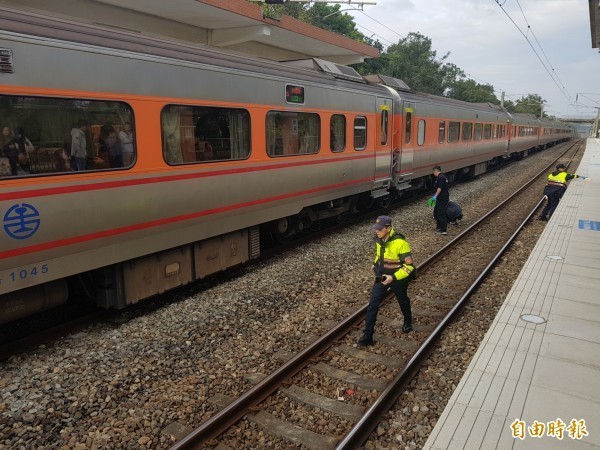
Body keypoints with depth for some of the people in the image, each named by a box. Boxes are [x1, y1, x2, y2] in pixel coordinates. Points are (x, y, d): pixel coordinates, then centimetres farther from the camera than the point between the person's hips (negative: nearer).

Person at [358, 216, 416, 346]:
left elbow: (409, 265, -26)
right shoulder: (379, 239, -9)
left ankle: (408, 322, 53)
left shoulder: (400, 243, -30)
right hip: (381, 276, 5)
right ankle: (368, 336, 2)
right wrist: (375, 264, 7)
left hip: (398, 278, -5)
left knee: (403, 301, 22)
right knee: (373, 305, -3)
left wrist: (393, 277, -30)